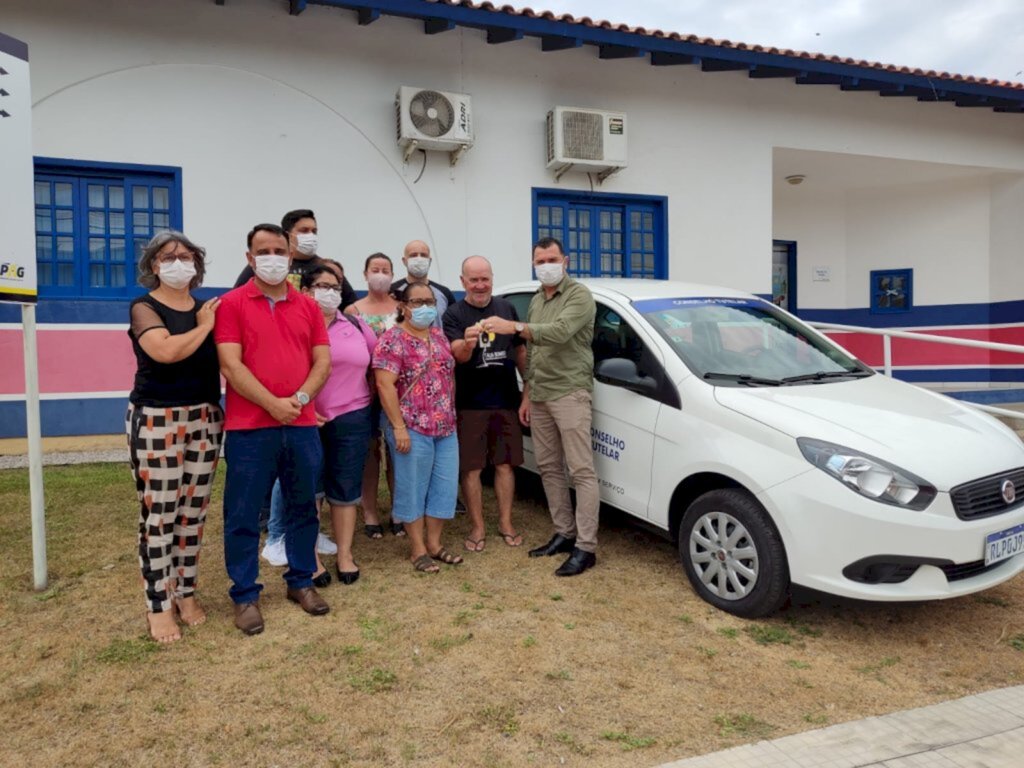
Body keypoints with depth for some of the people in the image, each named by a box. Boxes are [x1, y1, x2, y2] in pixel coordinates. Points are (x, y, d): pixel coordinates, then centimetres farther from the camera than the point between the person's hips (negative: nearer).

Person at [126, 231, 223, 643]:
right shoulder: (143, 308, -2)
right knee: (158, 514, -1)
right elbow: (166, 351, -21)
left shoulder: (208, 309, 13)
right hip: (156, 420, -5)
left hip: (204, 419, 5)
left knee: (193, 512, 10)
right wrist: (204, 327, -10)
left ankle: (186, 593, 24)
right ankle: (159, 605, 11)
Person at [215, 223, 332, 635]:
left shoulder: (308, 306, 10)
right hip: (249, 427, -3)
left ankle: (301, 581, 29)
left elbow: (323, 361, 6)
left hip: (303, 426, 4)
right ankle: (245, 595, 18)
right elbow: (231, 367, -9)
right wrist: (272, 404, -16)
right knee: (243, 515, 4)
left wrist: (300, 399, -10)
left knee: (303, 507, 13)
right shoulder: (232, 303, -1)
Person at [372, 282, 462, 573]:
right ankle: (418, 549, 16)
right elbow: (385, 385, -16)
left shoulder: (439, 336, 13)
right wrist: (399, 427, -19)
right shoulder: (392, 339, -9)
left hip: (446, 427, 7)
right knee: (413, 487, 3)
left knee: (445, 486, 10)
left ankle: (434, 543, 24)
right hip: (412, 427, -7)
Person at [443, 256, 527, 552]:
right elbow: (458, 356, -16)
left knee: (505, 464, 9)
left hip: (506, 401, 3)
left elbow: (520, 350, 14)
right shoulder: (454, 314, -3)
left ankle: (506, 523, 23)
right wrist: (467, 343, -38)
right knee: (471, 468, 2)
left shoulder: (506, 308, 7)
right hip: (470, 404, -3)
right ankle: (477, 528, 15)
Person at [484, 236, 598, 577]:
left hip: (570, 393, -8)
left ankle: (585, 547, -5)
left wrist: (514, 327, -32)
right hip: (540, 396, 8)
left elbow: (559, 332, -25)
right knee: (548, 467, 11)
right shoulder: (536, 301, 18)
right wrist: (526, 395, 17)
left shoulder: (579, 295, -7)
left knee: (581, 470, -6)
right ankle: (564, 533, 22)